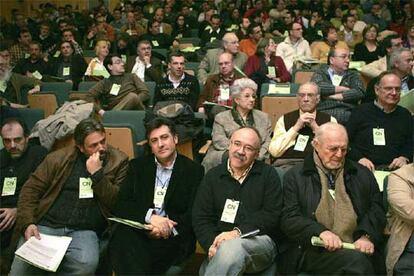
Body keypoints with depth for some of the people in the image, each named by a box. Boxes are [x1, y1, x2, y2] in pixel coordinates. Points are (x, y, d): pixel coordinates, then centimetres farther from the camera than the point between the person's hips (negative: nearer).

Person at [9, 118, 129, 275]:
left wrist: (97, 174, -10)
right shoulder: (59, 158, 9)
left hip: (84, 231, 0)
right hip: (46, 225, 0)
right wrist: (28, 223, -5)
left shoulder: (119, 161, 5)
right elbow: (31, 189, 9)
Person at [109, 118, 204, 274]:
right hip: (137, 230, 3)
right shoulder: (138, 166, 16)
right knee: (122, 238, -31)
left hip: (173, 236, -2)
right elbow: (121, 206, 6)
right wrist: (150, 216, -13)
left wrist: (168, 227, -17)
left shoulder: (193, 170, 8)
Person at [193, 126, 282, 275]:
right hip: (221, 243, 2)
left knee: (232, 246, -36)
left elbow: (272, 215, -2)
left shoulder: (268, 174, 9)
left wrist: (238, 232, -16)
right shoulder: (213, 176, 14)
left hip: (260, 241, -2)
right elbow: (200, 218, 10)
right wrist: (212, 244, -10)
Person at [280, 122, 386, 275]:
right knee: (356, 261, -33)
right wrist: (321, 231, -17)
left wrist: (366, 236, -6)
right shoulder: (295, 176, 9)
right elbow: (289, 218, 1)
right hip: (315, 249, -3)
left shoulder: (363, 174, 20)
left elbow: (376, 209, 15)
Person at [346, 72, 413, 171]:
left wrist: (404, 158, -1)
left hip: (395, 168, 3)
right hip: (364, 168, -3)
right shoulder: (360, 112, 9)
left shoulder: (405, 115, 20)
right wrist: (359, 158, -11)